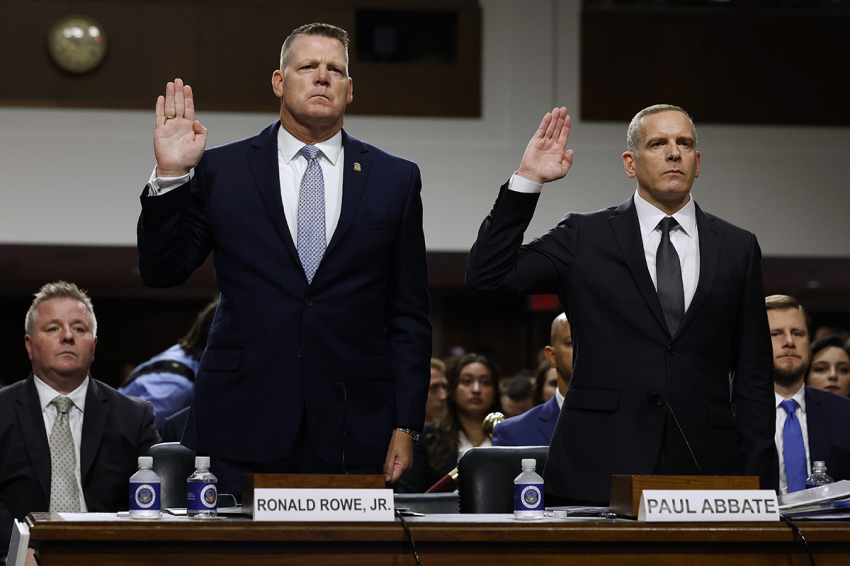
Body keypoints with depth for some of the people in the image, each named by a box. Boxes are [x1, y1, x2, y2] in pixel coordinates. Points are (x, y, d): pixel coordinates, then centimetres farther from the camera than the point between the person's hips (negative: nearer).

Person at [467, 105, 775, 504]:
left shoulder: (738, 248, 12)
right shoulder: (585, 237, 8)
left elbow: (753, 376, 12)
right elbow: (487, 276, -2)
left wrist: (755, 484, 4)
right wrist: (528, 179, -8)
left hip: (704, 475, 2)